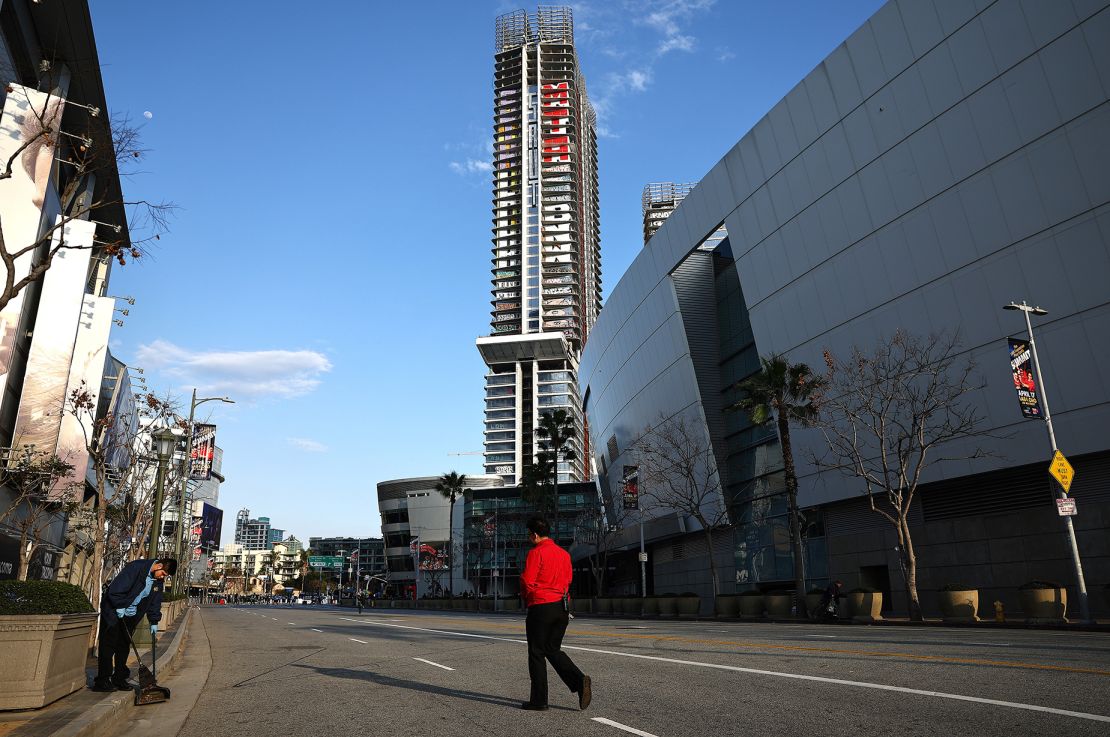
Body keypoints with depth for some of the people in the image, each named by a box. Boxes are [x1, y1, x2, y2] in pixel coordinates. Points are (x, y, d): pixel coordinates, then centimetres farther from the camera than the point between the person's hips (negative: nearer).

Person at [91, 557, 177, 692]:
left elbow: (155, 601, 8)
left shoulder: (158, 581, 1)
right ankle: (102, 681, -2)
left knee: (124, 646, 8)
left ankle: (119, 678, 14)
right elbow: (116, 588, -25)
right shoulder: (136, 567, -23)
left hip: (130, 615, 7)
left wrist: (154, 622, 4)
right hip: (113, 611, -7)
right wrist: (119, 606, -21)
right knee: (108, 645, -5)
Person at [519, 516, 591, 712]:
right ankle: (579, 680, -3)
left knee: (537, 653, 5)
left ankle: (539, 700, 9)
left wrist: (527, 597, 7)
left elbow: (527, 582, -14)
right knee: (553, 649, 16)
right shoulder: (564, 554, 10)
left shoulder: (536, 553, -11)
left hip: (540, 607, -6)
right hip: (562, 607, 7)